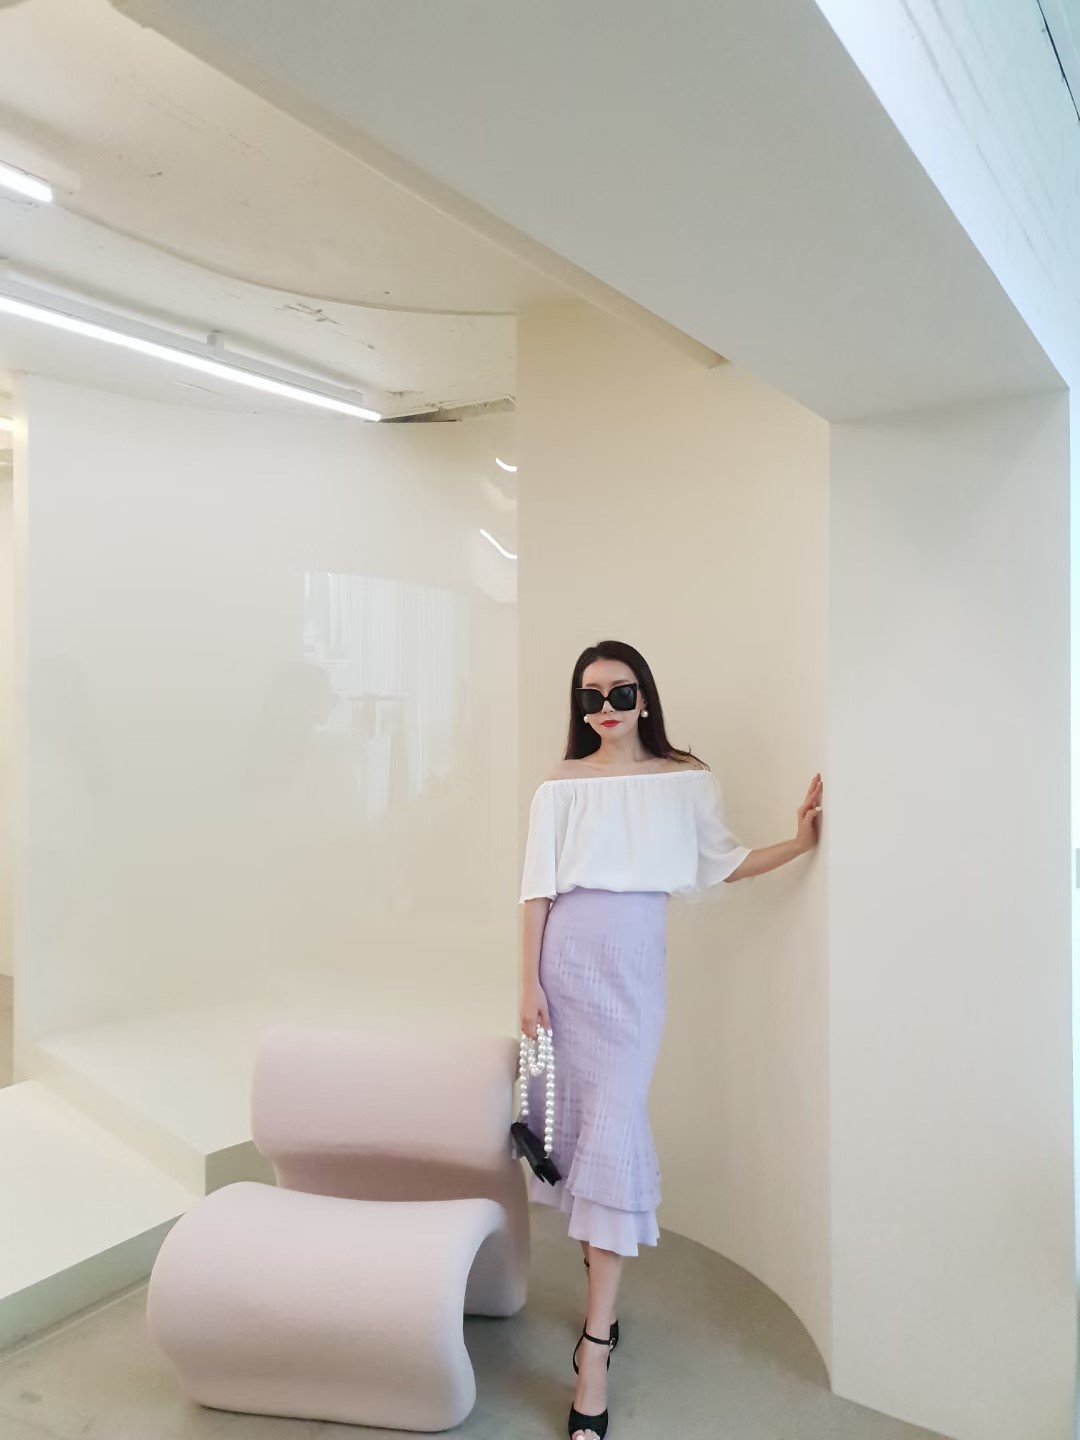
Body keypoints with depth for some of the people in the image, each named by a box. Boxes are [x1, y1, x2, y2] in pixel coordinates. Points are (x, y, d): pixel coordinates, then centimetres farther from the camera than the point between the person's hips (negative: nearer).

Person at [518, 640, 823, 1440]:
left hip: (635, 967, -1)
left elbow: (723, 863, 10)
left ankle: (595, 1355, 0)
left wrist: (800, 842, -1)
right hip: (566, 960, 1)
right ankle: (600, 1295, 30)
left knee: (614, 1132, -6)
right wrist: (529, 982, -2)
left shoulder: (686, 780, 4)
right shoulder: (562, 786, 4)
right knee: (571, 1123, 7)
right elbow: (538, 888, 2)